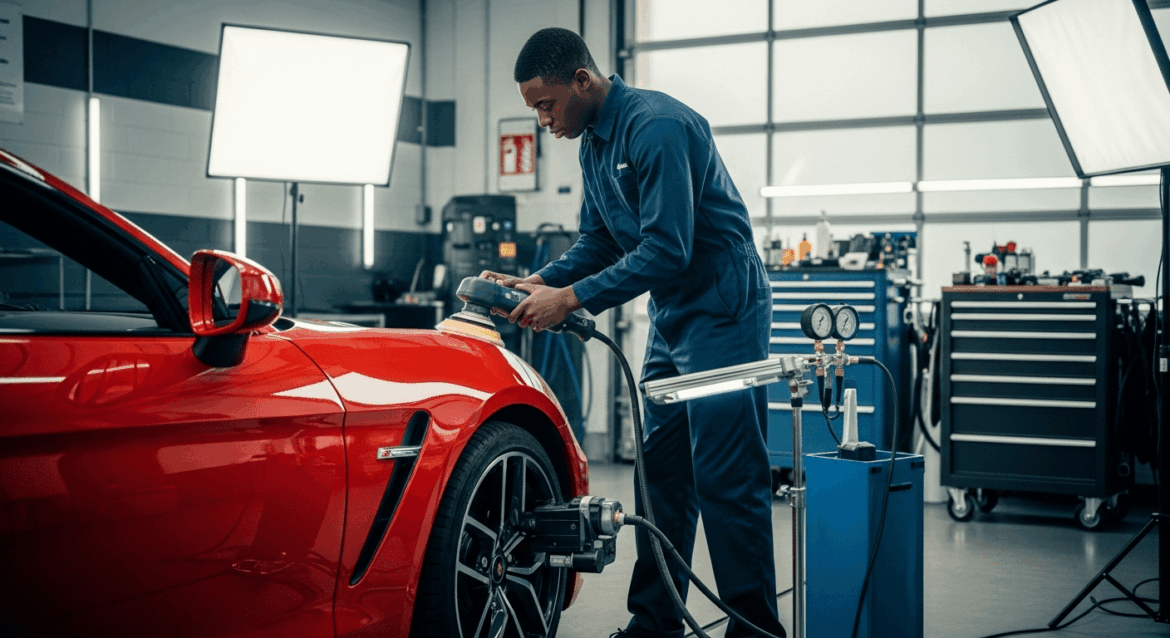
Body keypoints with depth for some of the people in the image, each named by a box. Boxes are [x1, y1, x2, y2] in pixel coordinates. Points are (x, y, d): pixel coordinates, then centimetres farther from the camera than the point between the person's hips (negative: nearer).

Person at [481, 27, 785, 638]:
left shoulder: (658, 126, -20)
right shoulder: (594, 143, 11)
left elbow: (667, 250, -26)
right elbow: (597, 241, 15)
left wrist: (572, 298, -23)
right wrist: (538, 282, -2)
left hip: (722, 312, -10)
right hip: (672, 318, 10)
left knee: (727, 478, -8)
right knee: (661, 473, 11)